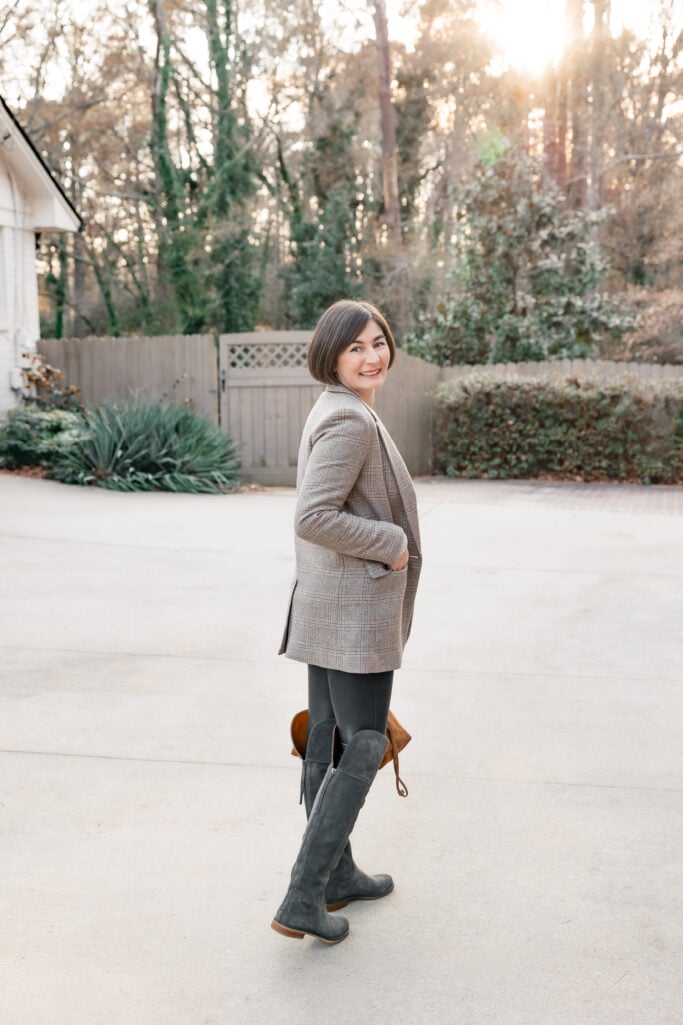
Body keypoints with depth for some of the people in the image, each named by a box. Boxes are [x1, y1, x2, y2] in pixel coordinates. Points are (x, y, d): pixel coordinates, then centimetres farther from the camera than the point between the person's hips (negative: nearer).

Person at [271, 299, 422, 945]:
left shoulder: (337, 412, 14)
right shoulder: (350, 421, -19)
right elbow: (313, 517, -28)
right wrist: (392, 543, -17)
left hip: (326, 607, 10)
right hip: (355, 608, -10)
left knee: (328, 741, 17)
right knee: (362, 747, -2)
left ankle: (337, 875, 32)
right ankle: (302, 901, 2)